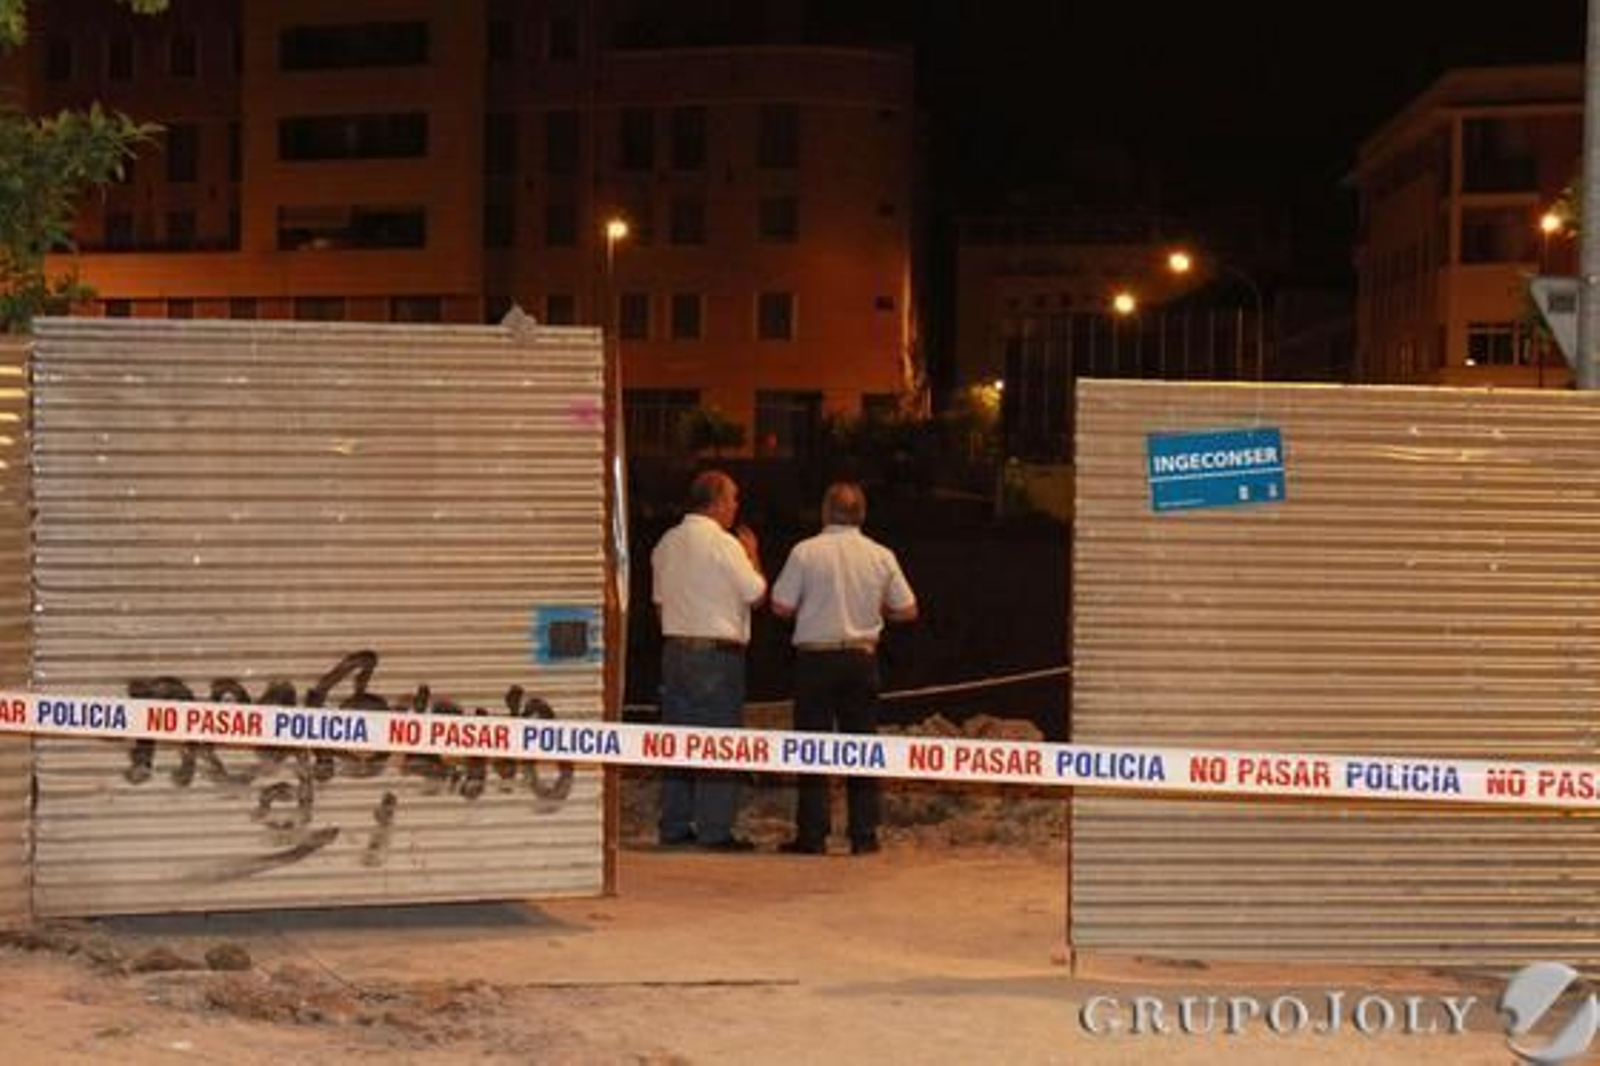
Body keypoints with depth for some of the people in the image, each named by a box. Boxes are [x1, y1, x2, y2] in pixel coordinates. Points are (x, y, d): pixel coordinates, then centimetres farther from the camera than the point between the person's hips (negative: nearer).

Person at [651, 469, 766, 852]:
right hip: (718, 651, -7)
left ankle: (675, 826, 13)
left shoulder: (667, 543, 11)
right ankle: (714, 830, -4)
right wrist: (752, 555, 6)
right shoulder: (724, 544, -12)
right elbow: (756, 593, -8)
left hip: (674, 646, 7)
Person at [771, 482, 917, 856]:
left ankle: (812, 835, 1)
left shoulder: (806, 552, -8)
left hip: (815, 656, -2)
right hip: (862, 657, 2)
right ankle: (864, 835, 8)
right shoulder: (881, 556, 0)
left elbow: (781, 606, -6)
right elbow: (907, 610, 6)